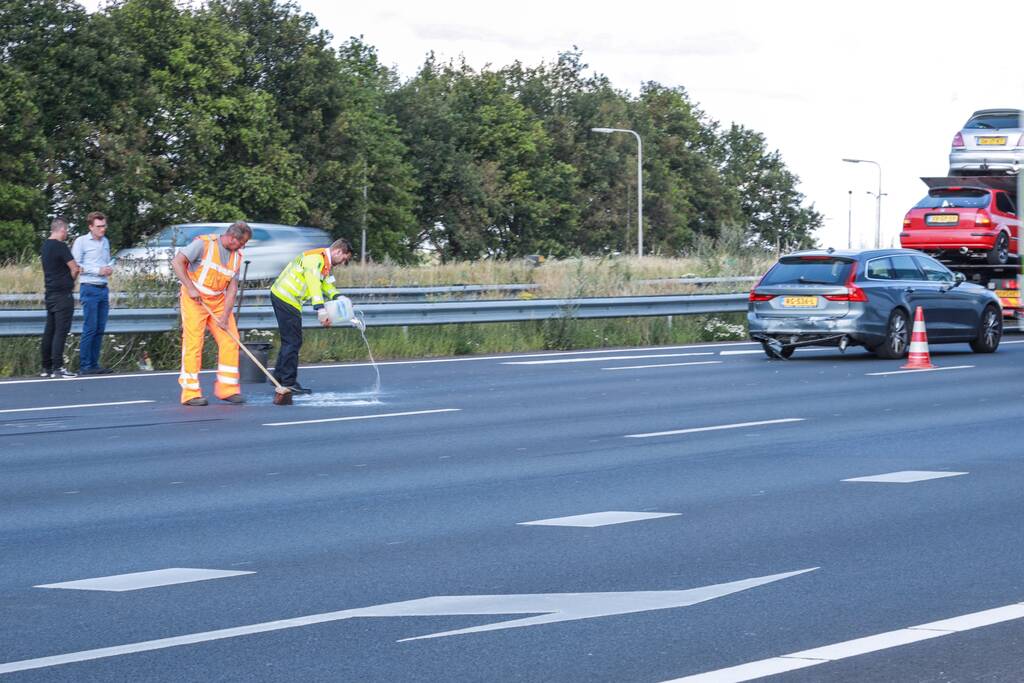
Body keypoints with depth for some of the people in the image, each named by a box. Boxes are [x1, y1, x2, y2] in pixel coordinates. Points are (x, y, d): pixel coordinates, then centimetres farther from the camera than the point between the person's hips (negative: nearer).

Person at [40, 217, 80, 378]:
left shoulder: (46, 246, 12)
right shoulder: (61, 247, -14)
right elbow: (75, 269, -13)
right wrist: (71, 280, 6)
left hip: (50, 293, 9)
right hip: (62, 294, -9)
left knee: (49, 330, 10)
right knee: (61, 331, -8)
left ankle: (46, 367, 13)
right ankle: (57, 367, -11)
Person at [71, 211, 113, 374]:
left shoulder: (105, 242, 16)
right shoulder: (81, 242, -5)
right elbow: (76, 266, -10)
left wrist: (109, 269, 3)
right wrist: (98, 270, -13)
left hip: (104, 289, 7)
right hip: (90, 288, -7)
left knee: (99, 330, 7)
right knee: (90, 329, -9)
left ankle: (94, 364, 12)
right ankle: (84, 366, -7)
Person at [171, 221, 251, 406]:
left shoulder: (236, 256, 4)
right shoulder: (204, 244, -14)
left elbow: (232, 288, 0)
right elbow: (177, 261, -17)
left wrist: (225, 316, -10)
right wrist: (190, 287, -23)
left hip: (219, 301, 6)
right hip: (194, 300, -6)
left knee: (230, 341, -1)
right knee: (193, 343, -8)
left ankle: (227, 389, 8)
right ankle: (190, 393, -3)